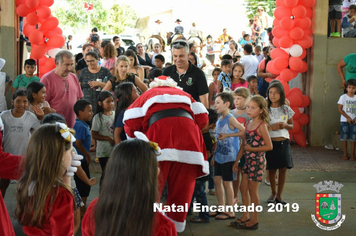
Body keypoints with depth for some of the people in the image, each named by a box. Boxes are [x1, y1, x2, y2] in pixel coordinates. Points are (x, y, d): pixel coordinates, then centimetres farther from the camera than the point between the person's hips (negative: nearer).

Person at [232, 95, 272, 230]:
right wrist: (237, 160, 14)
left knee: (252, 190, 1)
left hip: (257, 161, -8)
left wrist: (252, 149, -16)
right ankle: (245, 216, 26)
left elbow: (269, 146, -16)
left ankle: (254, 220, 13)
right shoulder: (249, 123, 8)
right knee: (243, 188, 13)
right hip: (248, 160, 8)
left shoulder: (262, 125, -15)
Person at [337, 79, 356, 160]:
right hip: (344, 120, -2)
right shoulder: (343, 97, -3)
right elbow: (340, 109, -5)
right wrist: (347, 117, -12)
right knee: (344, 137, 2)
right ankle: (345, 154, 12)